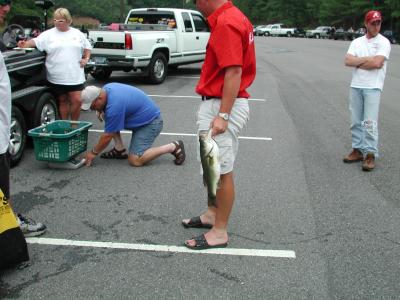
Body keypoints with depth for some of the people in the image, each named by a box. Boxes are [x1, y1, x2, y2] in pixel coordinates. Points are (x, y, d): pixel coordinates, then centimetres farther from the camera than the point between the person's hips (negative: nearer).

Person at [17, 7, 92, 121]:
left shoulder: (77, 34, 9)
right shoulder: (49, 34, 2)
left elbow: (87, 47, 18)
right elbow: (36, 41, -8)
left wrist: (86, 59, 4)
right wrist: (25, 45, -25)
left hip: (75, 76, 1)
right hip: (58, 77, 0)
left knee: (77, 101, -4)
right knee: (63, 101, 10)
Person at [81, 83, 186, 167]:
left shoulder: (114, 107, -30)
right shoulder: (106, 88, -3)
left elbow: (108, 136, -20)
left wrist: (93, 152, -6)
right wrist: (101, 110, -1)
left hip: (151, 123, -10)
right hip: (141, 117, 10)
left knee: (135, 160, -17)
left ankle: (174, 147, -9)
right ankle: (120, 149, 8)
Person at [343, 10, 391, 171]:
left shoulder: (383, 42, -1)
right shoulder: (356, 42, 12)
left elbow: (377, 63, -16)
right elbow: (347, 61, -3)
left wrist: (357, 62, -5)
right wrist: (368, 59, -10)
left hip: (373, 87, -5)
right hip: (355, 86, 5)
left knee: (370, 122, -8)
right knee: (356, 121, 9)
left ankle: (370, 154, -3)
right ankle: (358, 150, 18)